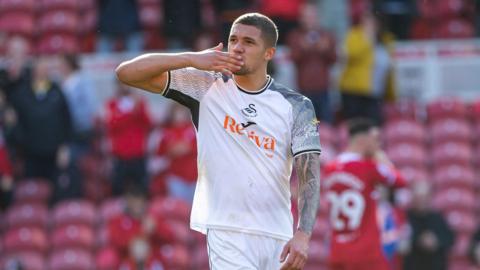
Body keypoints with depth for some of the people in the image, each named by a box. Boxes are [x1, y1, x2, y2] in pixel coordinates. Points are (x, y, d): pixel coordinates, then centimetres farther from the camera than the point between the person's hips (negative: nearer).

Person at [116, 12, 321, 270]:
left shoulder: (296, 106, 3)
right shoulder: (207, 87, 3)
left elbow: (309, 174, -6)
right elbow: (127, 72, 0)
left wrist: (302, 235, -21)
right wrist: (191, 59, -12)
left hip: (278, 238, 2)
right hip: (226, 235, -2)